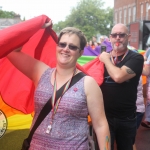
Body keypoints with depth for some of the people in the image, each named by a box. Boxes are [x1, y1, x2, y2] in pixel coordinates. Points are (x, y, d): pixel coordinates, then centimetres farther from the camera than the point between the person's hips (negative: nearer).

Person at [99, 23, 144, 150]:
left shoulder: (136, 58, -10)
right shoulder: (103, 57, 3)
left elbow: (118, 76, -25)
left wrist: (107, 60, -12)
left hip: (127, 118, -1)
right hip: (105, 115, 2)